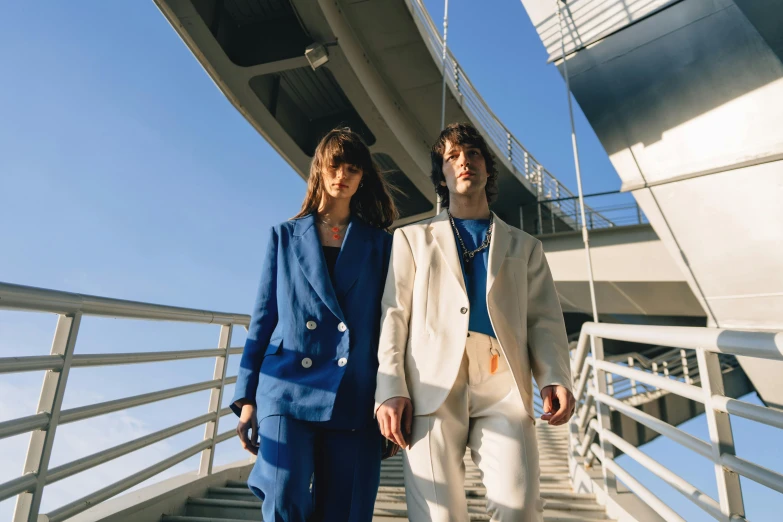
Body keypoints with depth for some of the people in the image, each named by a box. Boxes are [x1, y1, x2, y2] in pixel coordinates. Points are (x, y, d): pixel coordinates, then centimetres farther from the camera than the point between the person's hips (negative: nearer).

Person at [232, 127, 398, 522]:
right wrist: (247, 396, 4)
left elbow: (390, 321, 8)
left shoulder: (380, 243, 11)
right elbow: (263, 318, 9)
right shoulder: (284, 236, 11)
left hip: (354, 398, 1)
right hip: (288, 389, 0)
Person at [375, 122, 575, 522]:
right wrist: (390, 390, -6)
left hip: (504, 389, 1)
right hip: (431, 388, 0)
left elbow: (544, 321, 12)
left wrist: (554, 377, -7)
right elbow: (393, 317, 8)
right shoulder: (412, 238, 19)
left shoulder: (525, 246, 23)